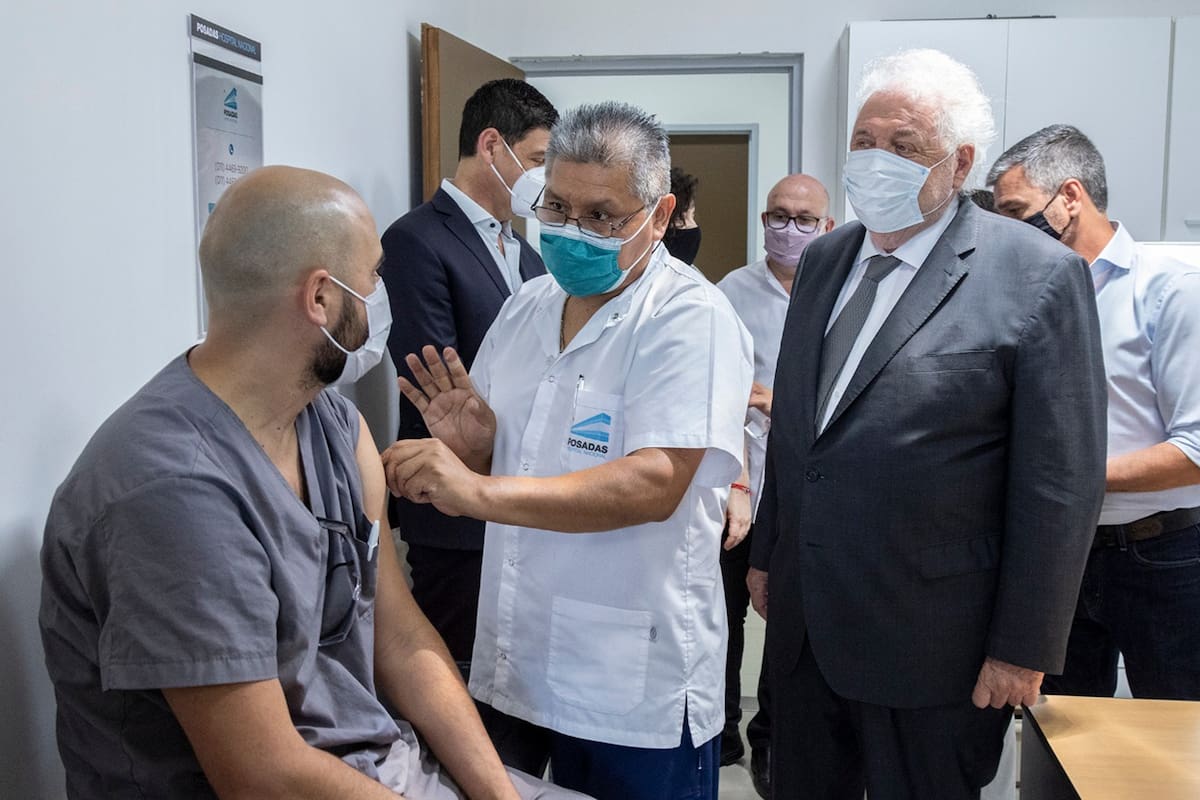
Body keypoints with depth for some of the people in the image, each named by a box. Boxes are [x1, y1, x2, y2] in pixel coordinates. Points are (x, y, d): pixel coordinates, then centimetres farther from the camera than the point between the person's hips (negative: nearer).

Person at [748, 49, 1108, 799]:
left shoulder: (1039, 277, -13)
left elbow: (1061, 483, -13)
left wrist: (1024, 651, -12)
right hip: (802, 620, 6)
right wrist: (767, 554, 16)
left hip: (930, 645, -6)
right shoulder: (824, 260, 7)